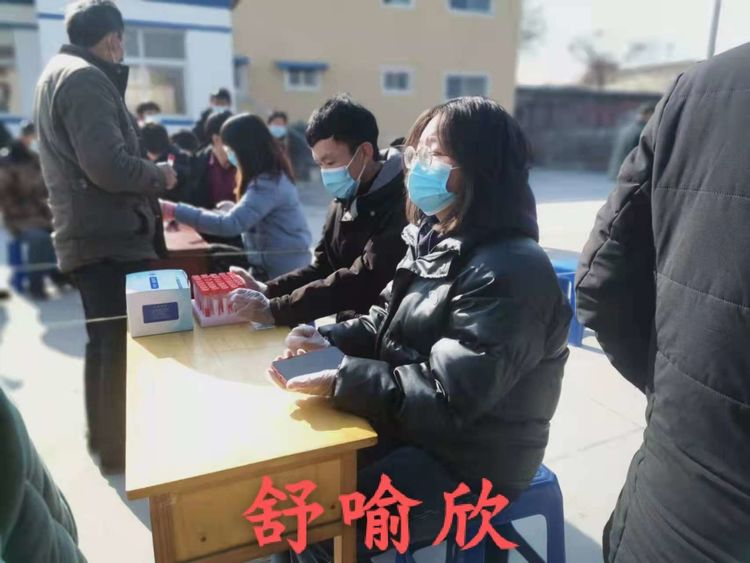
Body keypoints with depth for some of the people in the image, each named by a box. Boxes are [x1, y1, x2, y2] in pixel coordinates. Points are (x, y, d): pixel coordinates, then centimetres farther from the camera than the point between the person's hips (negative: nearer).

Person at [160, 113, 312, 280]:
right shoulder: (270, 176, 9)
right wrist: (232, 208, -3)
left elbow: (231, 224, -30)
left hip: (284, 273, -9)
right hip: (272, 265, 9)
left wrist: (175, 211, -27)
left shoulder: (268, 183, -23)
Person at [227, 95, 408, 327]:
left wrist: (275, 309, -24)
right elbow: (323, 267, 10)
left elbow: (362, 281, -26)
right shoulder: (347, 198, 6)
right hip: (345, 322, 7)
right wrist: (268, 290, -6)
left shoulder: (399, 203, -21)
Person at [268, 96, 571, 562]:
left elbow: (449, 398, -28)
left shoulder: (510, 272, -25)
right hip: (410, 427, 8)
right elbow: (387, 325, 11)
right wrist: (332, 341, -7)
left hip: (469, 464, -8)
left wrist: (339, 381, -29)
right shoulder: (434, 239, 5)